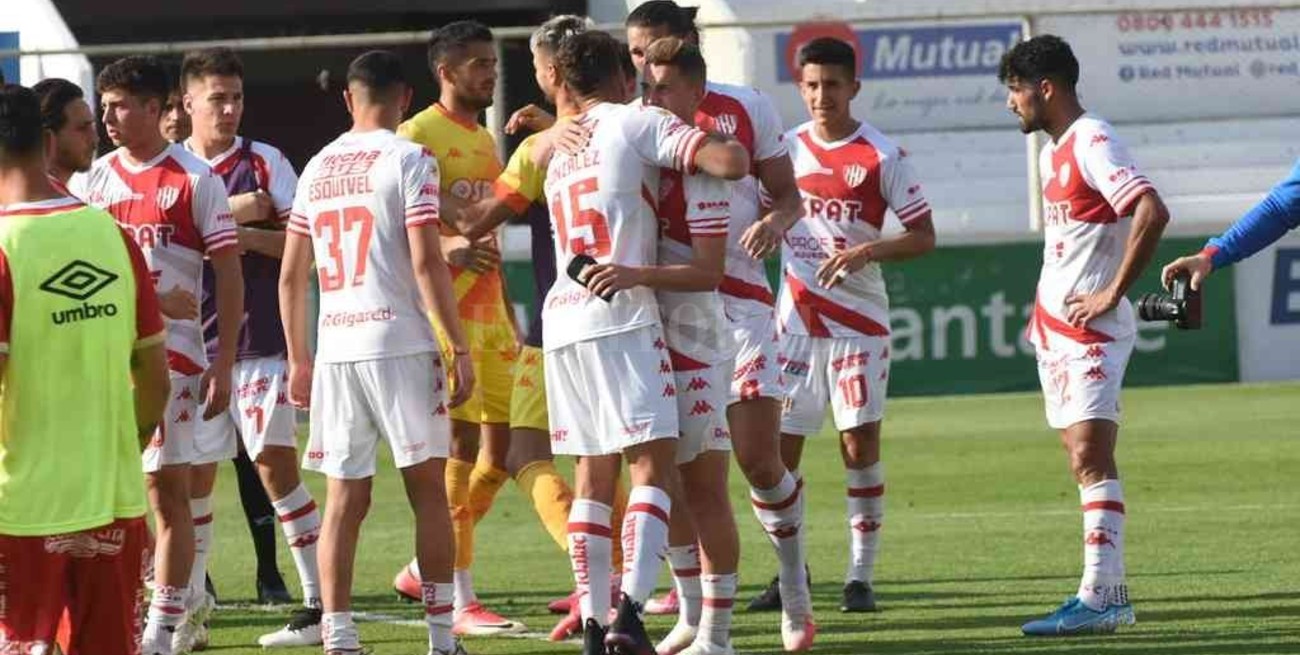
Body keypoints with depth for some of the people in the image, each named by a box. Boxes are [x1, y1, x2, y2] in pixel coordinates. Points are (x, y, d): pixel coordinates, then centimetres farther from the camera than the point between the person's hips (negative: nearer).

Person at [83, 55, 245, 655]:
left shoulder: (195, 180, -3)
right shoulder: (98, 177, 10)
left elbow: (229, 275, -3)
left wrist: (223, 364, -9)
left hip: (172, 352, -4)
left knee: (168, 490, -1)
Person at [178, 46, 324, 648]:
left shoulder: (266, 163, 2)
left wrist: (248, 236, -18)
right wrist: (228, 213, -14)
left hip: (261, 342, -2)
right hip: (193, 343, 2)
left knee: (275, 462, -8)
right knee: (196, 474, 8)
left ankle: (319, 601, -6)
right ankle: (189, 606, 19)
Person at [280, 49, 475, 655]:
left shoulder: (317, 169, 13)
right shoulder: (408, 161, -4)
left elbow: (291, 275, 15)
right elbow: (426, 263, -12)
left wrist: (298, 359, 23)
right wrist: (459, 347, -8)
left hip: (335, 350, 4)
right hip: (400, 343, -4)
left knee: (345, 501, 7)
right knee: (428, 491, 3)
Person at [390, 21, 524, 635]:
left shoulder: (485, 140, 20)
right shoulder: (419, 135, -7)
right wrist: (444, 246, -29)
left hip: (489, 311, 8)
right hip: (445, 309, -8)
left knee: (503, 442, 6)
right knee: (464, 443, -10)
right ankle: (461, 601, -7)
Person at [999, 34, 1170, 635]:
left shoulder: (1092, 143, -14)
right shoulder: (1053, 151, 16)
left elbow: (1151, 213, -26)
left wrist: (1111, 294, -22)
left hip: (1091, 327, -10)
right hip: (1055, 328, 10)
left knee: (1090, 455, -16)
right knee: (1085, 461, 8)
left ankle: (1100, 596, -21)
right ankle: (1107, 593, 8)